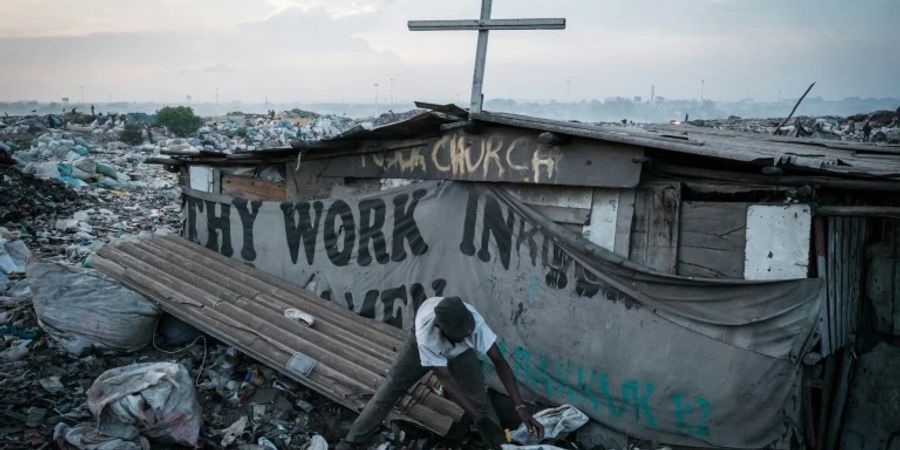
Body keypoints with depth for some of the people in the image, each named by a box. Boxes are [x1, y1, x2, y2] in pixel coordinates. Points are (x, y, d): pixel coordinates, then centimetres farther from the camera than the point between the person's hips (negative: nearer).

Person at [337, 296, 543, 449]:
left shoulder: (474, 321, -42)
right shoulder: (426, 334, -46)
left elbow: (499, 361, -36)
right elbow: (446, 379, -38)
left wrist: (520, 406, -42)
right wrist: (477, 417, -39)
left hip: (461, 352, 2)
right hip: (422, 345, -1)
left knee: (480, 401, -9)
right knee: (386, 393, -3)